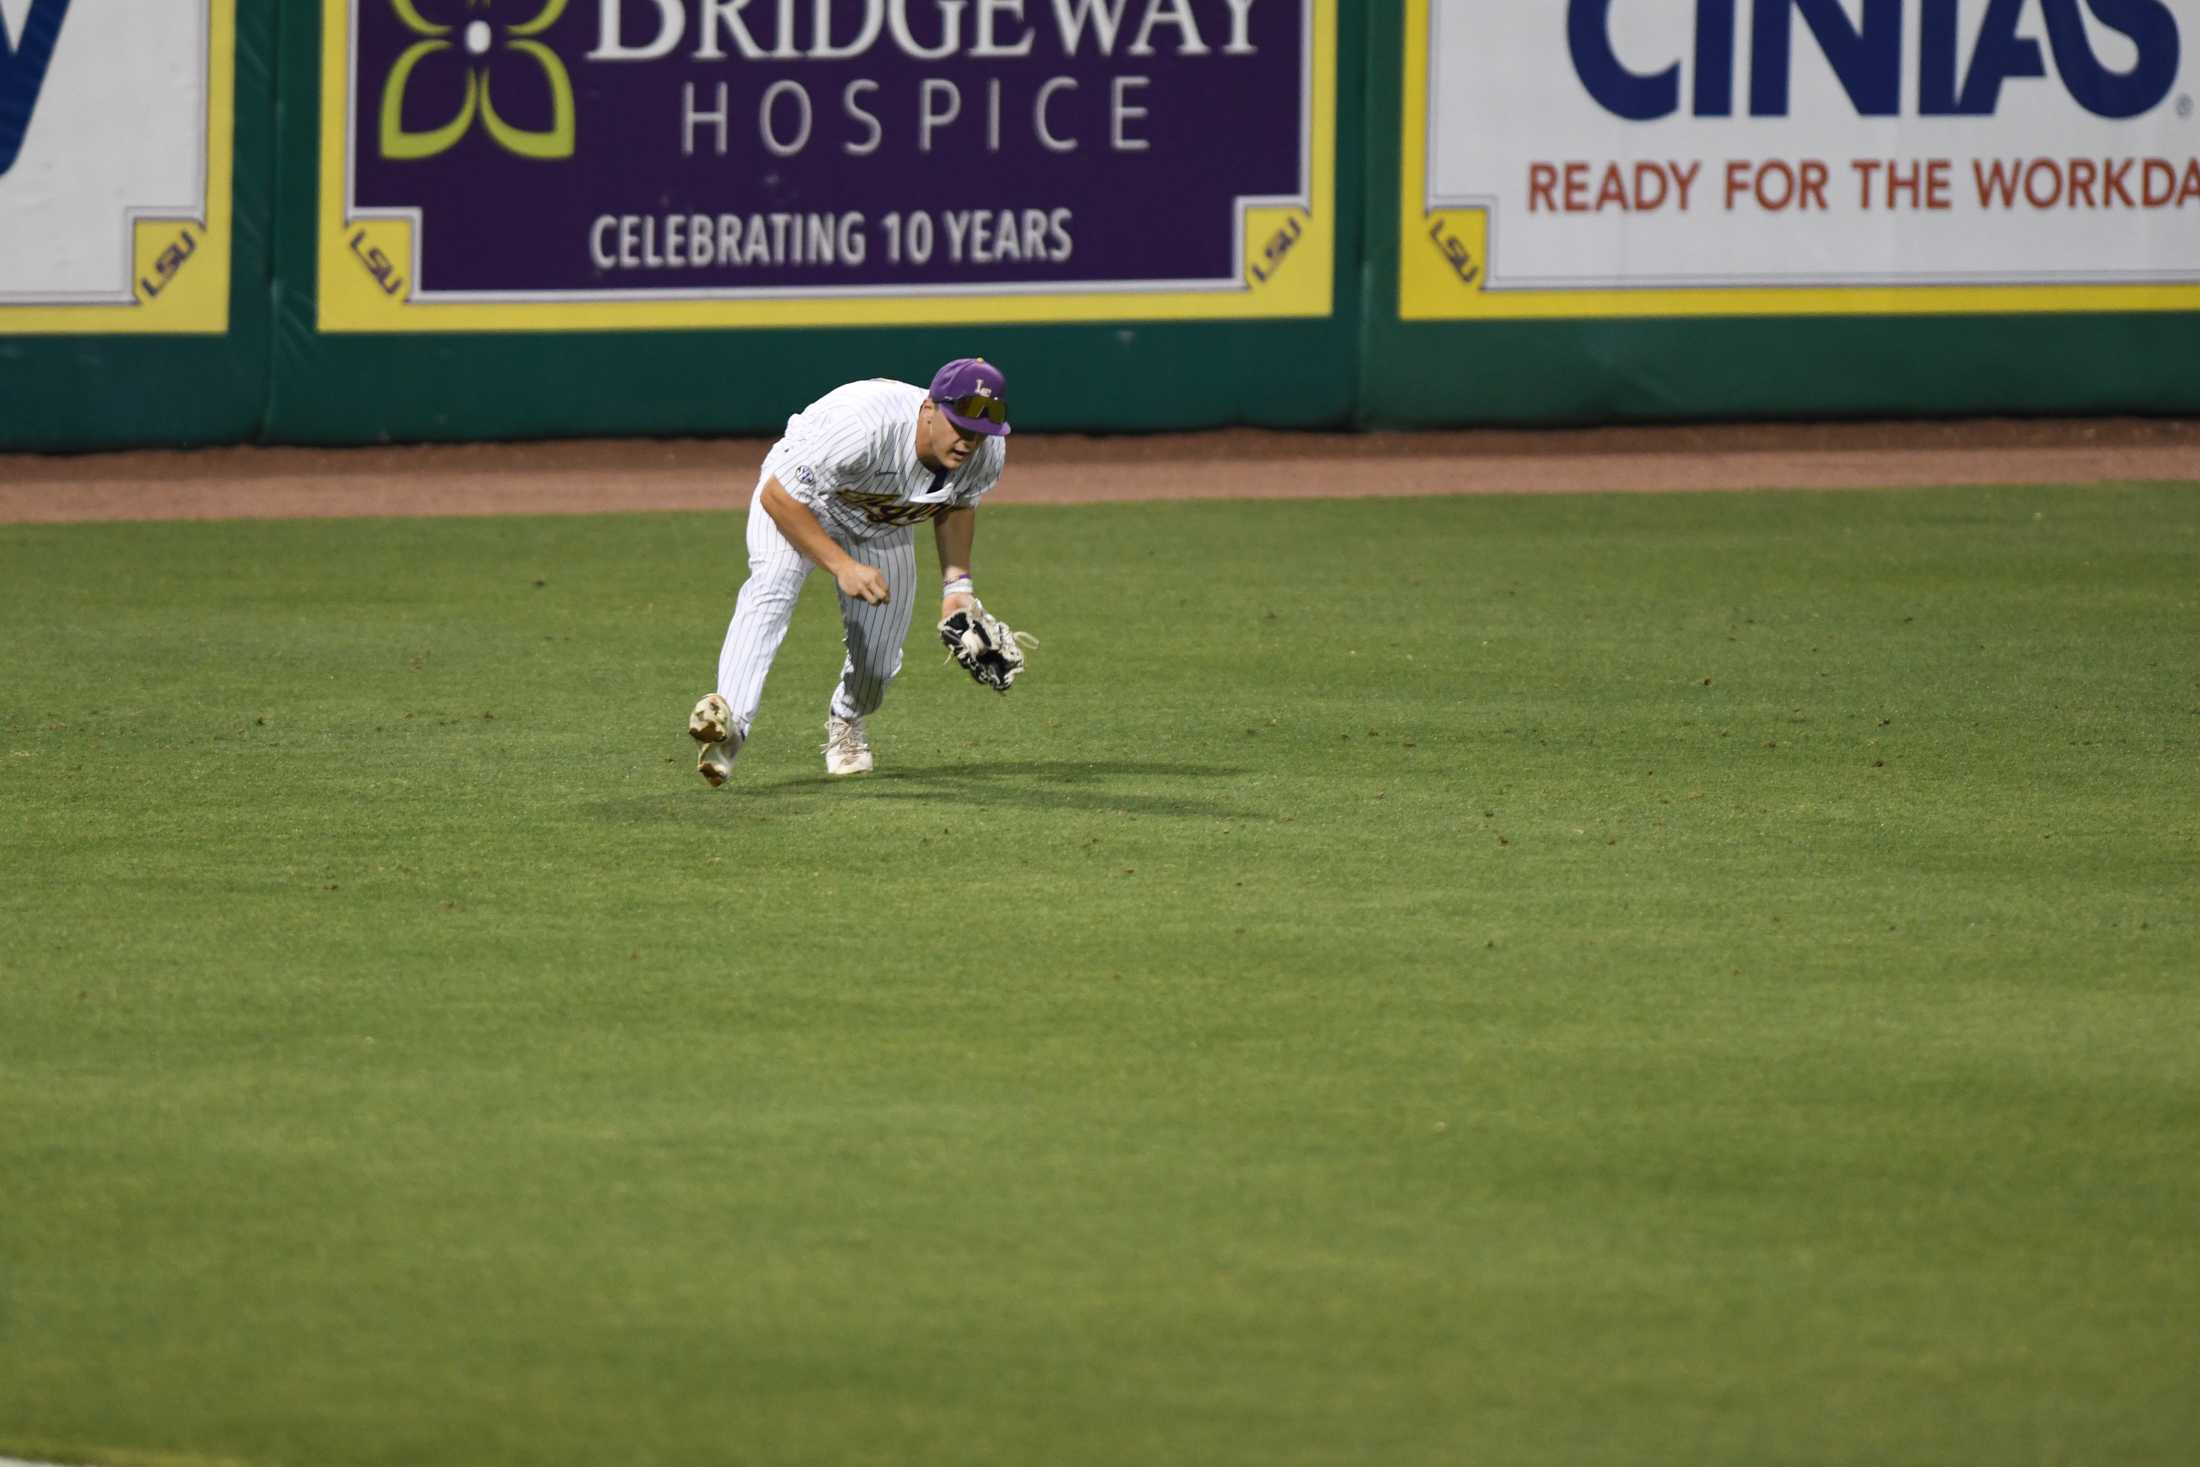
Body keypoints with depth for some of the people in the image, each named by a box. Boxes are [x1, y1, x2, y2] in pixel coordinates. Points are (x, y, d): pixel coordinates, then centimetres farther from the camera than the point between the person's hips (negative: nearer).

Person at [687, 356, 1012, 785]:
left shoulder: (987, 453, -22)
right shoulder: (862, 426, -42)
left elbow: (958, 504, 4)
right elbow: (777, 496, -35)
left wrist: (956, 583, -7)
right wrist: (842, 566, -38)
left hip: (884, 530, 5)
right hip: (802, 500, -5)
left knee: (877, 663, 1)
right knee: (772, 585, -35)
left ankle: (845, 723, 38)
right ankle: (729, 719, -50)